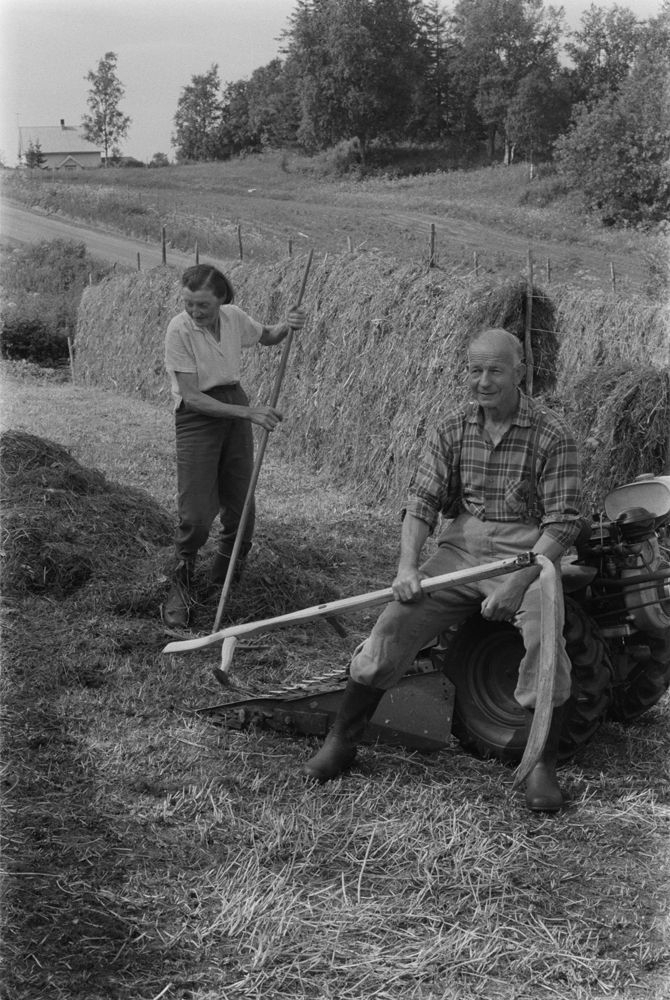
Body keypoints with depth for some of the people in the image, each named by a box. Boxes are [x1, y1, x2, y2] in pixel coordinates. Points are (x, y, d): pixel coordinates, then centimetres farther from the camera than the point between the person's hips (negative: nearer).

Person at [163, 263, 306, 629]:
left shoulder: (233, 318, -6)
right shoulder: (179, 330, -20)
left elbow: (266, 337, 18)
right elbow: (191, 396, -21)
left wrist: (286, 326, -6)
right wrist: (249, 412, -26)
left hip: (237, 408, 5)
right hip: (196, 417, -5)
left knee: (240, 506, 9)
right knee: (196, 513, -11)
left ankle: (226, 566, 37)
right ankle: (180, 586, 9)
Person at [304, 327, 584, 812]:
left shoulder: (551, 435, -8)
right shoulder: (453, 427, 5)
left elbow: (564, 522, -12)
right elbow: (422, 500, 2)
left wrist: (518, 583, -23)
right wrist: (408, 567, -14)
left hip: (527, 555, -3)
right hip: (460, 549, 4)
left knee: (545, 633, -30)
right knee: (395, 623, -13)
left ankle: (543, 768, -13)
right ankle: (341, 743, 2)